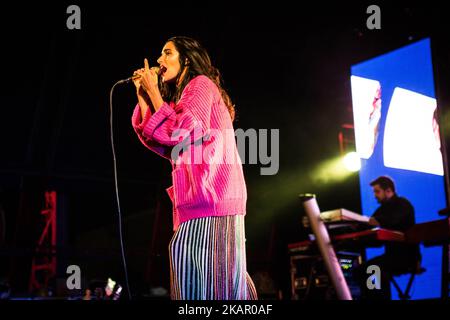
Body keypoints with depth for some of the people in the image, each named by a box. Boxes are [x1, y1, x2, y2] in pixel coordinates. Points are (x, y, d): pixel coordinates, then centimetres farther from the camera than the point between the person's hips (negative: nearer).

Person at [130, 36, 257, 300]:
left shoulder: (201, 84, 0)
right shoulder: (182, 95, 27)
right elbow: (159, 144, 15)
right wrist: (142, 96, 12)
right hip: (197, 199, 9)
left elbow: (179, 132, -13)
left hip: (212, 197, -9)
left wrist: (153, 91, -3)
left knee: (213, 279, -12)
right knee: (194, 279, 6)